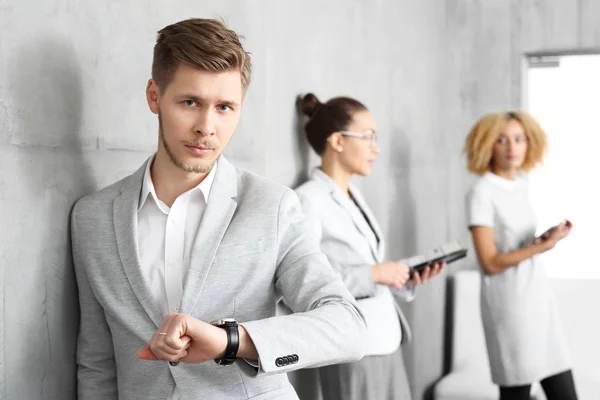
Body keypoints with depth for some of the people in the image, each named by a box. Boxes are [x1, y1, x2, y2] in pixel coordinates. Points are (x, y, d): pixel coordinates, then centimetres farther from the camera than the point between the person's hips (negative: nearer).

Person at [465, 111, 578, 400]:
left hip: (539, 297, 7)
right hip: (509, 304, -7)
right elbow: (490, 263, -16)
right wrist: (543, 246, -22)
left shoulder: (522, 183, 10)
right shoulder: (482, 193, -11)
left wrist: (548, 237, 3)